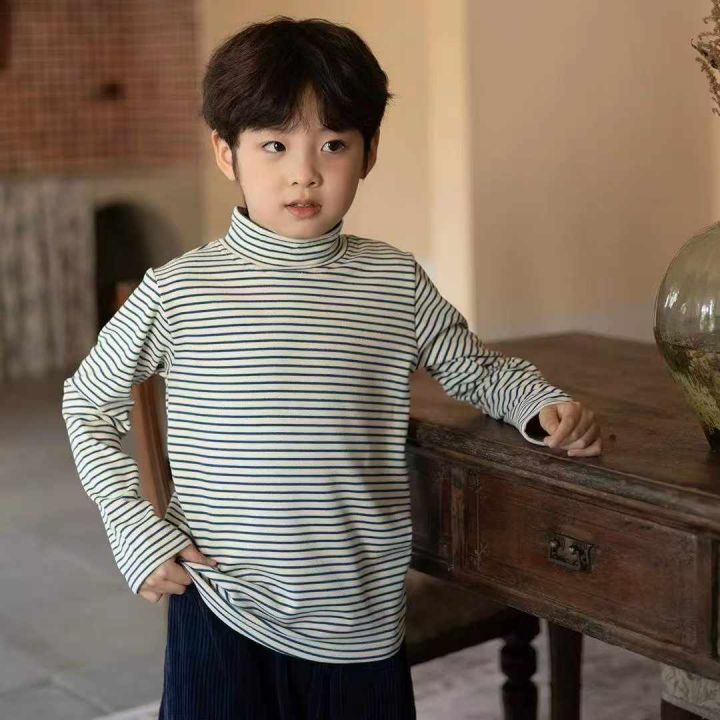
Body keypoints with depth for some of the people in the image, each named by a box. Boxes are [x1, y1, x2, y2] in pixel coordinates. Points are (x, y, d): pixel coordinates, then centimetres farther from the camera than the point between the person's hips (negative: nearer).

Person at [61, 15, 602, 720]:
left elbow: (476, 369, 15)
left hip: (363, 625, 2)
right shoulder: (178, 291, -7)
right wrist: (135, 526, -3)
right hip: (223, 617, -2)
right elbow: (88, 402, 6)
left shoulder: (395, 282, -2)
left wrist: (543, 403, -4)